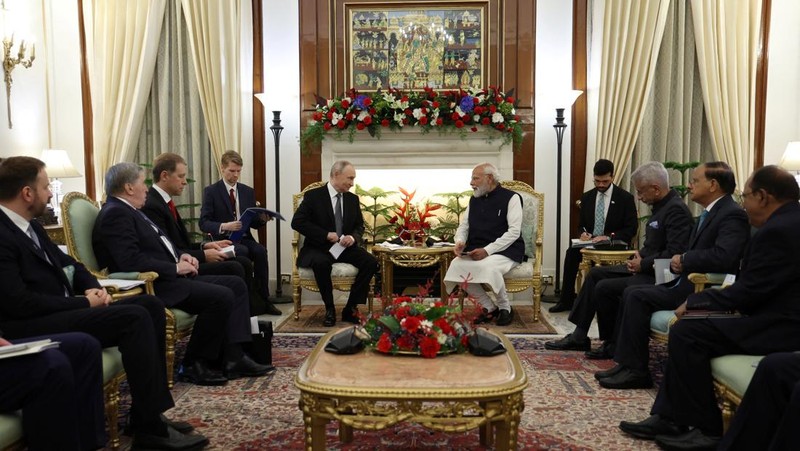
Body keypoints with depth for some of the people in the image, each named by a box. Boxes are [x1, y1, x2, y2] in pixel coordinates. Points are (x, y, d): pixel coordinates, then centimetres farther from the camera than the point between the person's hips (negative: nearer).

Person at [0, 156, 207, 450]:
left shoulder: (28, 225, 16)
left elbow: (64, 263, 21)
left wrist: (93, 287, 0)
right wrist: (83, 302, -14)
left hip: (60, 311, 10)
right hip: (31, 327, -10)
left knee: (150, 304, -2)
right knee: (134, 317, -24)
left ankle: (152, 412, -1)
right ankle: (148, 427, -16)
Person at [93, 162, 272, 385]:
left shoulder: (128, 211, 19)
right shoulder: (115, 214, -13)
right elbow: (131, 261, -25)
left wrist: (180, 256, 7)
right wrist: (176, 268, -17)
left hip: (168, 278, 11)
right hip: (151, 285, -11)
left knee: (236, 285, 2)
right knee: (221, 297, -24)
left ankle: (233, 358, -4)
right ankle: (193, 366, -8)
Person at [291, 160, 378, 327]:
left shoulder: (353, 199, 10)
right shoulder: (313, 196, -4)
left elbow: (359, 226, 15)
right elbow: (297, 222, -11)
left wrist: (353, 237, -10)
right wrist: (326, 235, -19)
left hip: (345, 248, 4)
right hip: (319, 248, -4)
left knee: (371, 262, -22)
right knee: (321, 263, -38)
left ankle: (350, 309, -12)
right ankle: (329, 309, -16)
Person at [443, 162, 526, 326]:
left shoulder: (511, 197, -4)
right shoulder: (474, 200, 15)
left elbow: (514, 232, -13)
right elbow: (463, 226, 18)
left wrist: (487, 250, -23)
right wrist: (460, 242, -7)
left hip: (506, 251, -5)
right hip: (476, 251, 5)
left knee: (488, 267, -37)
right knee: (457, 266, -25)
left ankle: (504, 307, -8)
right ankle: (489, 307, -10)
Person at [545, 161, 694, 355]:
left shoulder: (676, 210, -19)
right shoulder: (661, 206, 12)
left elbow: (674, 254, -27)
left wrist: (643, 264, -17)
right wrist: (638, 257, 3)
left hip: (659, 277, -11)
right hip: (646, 267, 11)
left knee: (604, 287, -20)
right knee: (595, 273, 9)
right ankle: (578, 337, 10)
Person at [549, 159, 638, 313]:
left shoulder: (625, 198, -3)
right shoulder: (587, 197, 10)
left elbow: (632, 229, -5)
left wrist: (609, 237, -20)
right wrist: (583, 232, -7)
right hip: (590, 242, 4)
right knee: (571, 252, -27)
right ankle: (567, 299, -18)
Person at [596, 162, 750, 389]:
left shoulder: (733, 215, -15)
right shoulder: (710, 213, 16)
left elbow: (723, 257, -30)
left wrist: (684, 259, -15)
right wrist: (678, 262, -2)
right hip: (688, 282, 10)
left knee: (638, 296, -18)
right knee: (631, 292, 1)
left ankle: (636, 370, -11)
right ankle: (625, 360, 3)